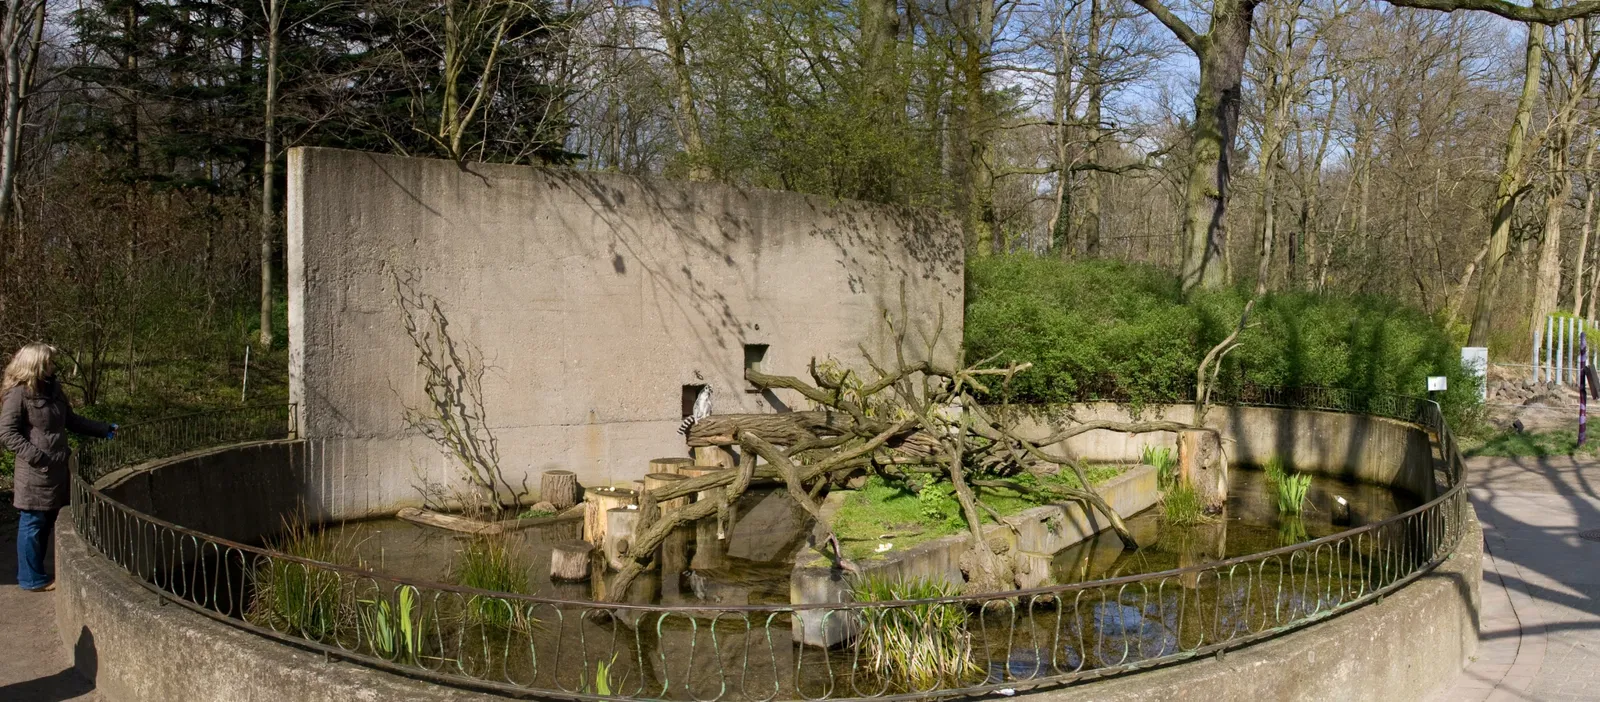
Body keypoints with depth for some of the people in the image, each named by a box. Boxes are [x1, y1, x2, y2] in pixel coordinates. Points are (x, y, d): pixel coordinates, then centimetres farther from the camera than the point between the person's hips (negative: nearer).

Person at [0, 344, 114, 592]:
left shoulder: (53, 389, 11)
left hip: (57, 469, 8)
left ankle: (37, 569, 29)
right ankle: (33, 578, 10)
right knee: (33, 524, 1)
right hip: (35, 472, -8)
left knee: (48, 521, 16)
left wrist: (103, 429, 20)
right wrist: (35, 455, -22)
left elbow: (71, 420, 22)